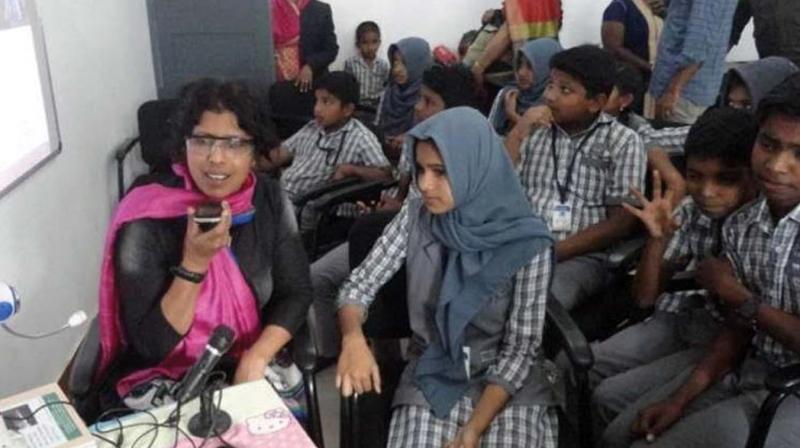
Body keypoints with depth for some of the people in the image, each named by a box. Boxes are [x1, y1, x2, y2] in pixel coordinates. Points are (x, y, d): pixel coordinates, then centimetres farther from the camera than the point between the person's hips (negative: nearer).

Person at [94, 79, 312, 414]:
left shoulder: (269, 200, -7)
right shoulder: (147, 223, -19)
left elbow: (296, 293, -2)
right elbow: (150, 344, -18)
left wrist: (256, 358, -18)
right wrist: (194, 263, -29)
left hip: (246, 366, 3)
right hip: (161, 380, -3)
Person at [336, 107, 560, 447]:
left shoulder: (526, 243, -14)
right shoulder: (415, 217, -6)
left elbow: (520, 347, -11)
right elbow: (359, 285, -4)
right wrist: (353, 339, -26)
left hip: (510, 382, -1)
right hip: (432, 376, 2)